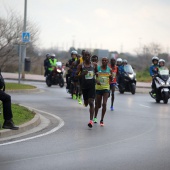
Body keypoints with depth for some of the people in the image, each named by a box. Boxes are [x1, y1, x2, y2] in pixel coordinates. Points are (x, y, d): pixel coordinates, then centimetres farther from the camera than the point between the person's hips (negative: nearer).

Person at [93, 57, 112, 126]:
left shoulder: (109, 69, 2)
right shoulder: (97, 68, -3)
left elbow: (111, 80, 10)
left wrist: (111, 76, -12)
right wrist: (96, 81, -20)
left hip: (106, 88, 0)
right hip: (98, 88, 0)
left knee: (104, 104, -15)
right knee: (98, 104, 9)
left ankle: (102, 120, -8)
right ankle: (95, 117, 36)